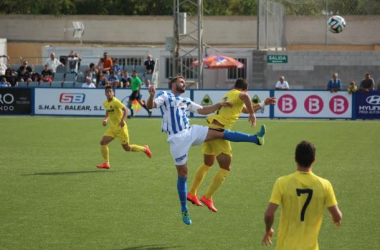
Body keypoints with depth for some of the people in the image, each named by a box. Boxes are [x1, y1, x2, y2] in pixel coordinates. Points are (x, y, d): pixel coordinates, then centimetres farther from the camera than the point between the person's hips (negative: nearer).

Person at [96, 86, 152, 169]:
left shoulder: (115, 101, -17)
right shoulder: (105, 103, 6)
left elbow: (125, 110, -25)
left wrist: (122, 120, -39)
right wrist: (106, 119, 4)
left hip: (121, 127, -7)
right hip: (113, 127, 7)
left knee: (127, 148, 2)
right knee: (103, 142, -9)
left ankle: (144, 149, 25)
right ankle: (106, 163, -2)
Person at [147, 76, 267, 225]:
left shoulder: (185, 101, 22)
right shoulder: (164, 96, 2)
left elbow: (203, 110, 26)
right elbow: (150, 106, -15)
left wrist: (219, 105, 15)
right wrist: (151, 95, -37)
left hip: (190, 132, 6)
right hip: (177, 138, -6)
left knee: (220, 133, -5)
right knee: (182, 173, -1)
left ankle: (255, 138, -6)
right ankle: (184, 210, 10)